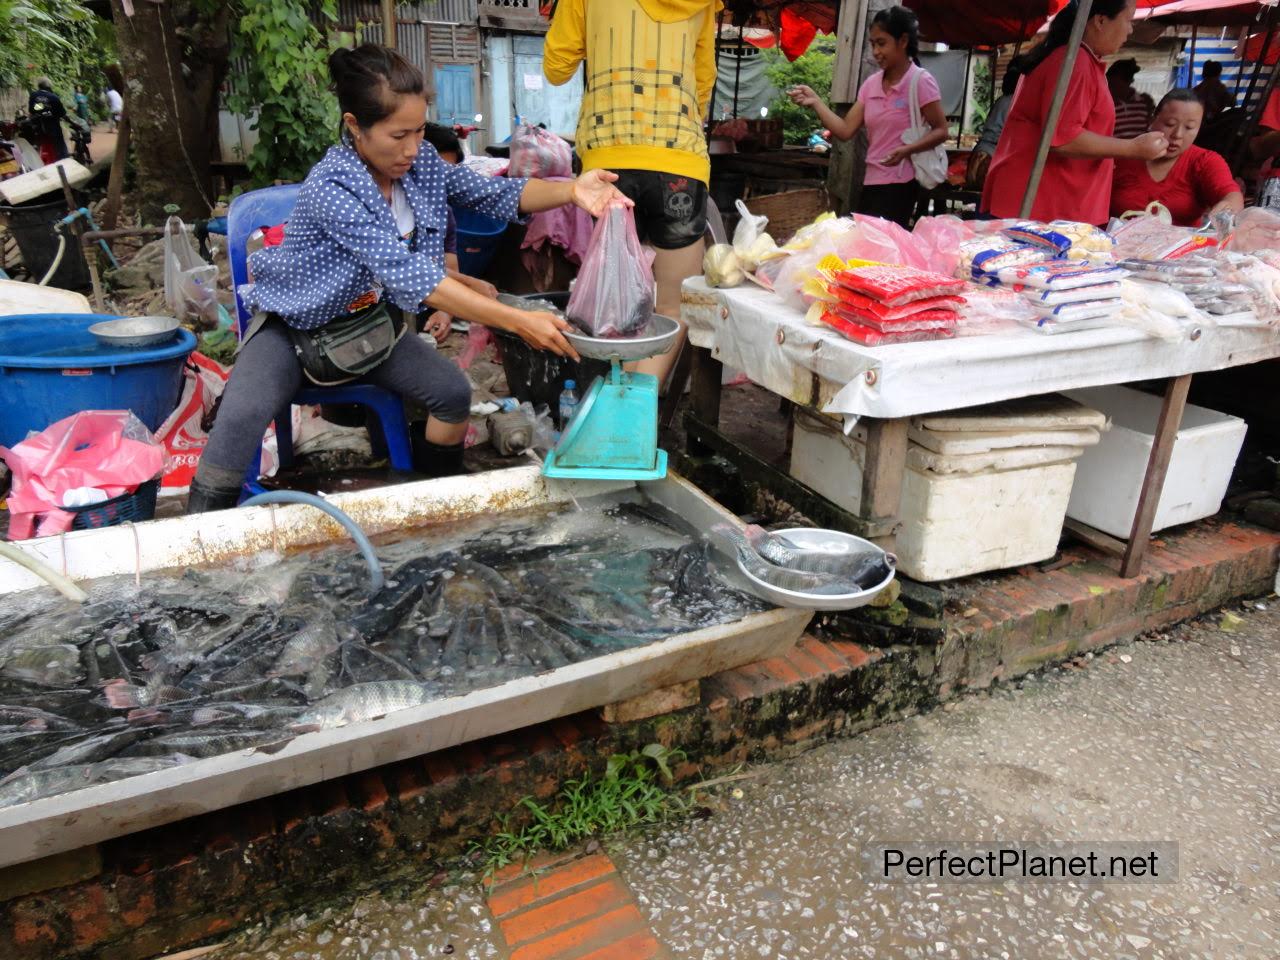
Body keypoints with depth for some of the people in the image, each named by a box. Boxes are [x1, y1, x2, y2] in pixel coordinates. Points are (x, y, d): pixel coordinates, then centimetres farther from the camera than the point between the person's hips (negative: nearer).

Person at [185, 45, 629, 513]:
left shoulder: (420, 162, -11)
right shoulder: (331, 188, -31)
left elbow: (493, 193, -7)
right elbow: (410, 276, -39)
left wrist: (571, 190, -28)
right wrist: (517, 322, -43)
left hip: (368, 325, 5)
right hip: (293, 330, -5)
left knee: (453, 391, -14)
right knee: (241, 419, -27)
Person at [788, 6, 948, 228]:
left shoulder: (920, 81, -7)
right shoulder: (871, 84, 10)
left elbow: (941, 131, -7)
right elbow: (845, 130, 4)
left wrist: (907, 150, -24)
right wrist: (815, 101, -6)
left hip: (900, 183, -6)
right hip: (871, 181, 6)